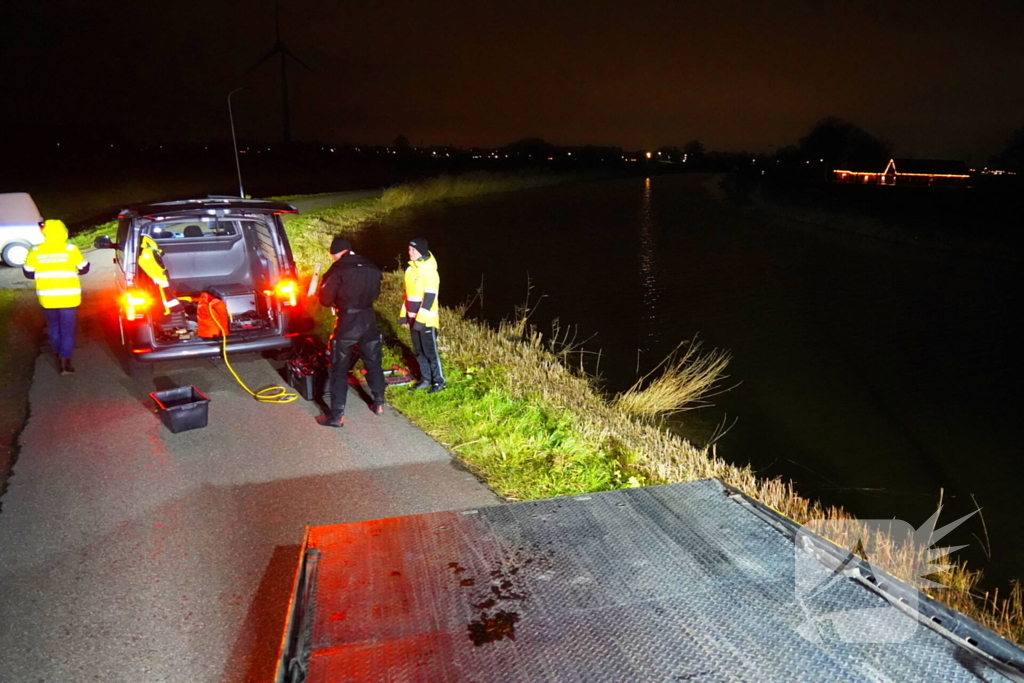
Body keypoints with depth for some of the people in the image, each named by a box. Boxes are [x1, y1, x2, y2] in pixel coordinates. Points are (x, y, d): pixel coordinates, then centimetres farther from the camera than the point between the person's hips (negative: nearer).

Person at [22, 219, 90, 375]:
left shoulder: (36, 251, -2)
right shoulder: (71, 249, -8)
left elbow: (28, 273, 7)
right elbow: (84, 268, 1)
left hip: (47, 298, 2)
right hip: (68, 297, -2)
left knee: (53, 327, 21)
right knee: (67, 330, 3)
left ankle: (59, 355, 33)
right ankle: (65, 362, -1)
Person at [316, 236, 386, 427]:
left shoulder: (338, 269, -11)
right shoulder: (372, 267, 6)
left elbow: (325, 299, -9)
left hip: (347, 321, -5)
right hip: (368, 319, 5)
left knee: (339, 368, 2)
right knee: (373, 362, 20)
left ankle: (337, 415, 4)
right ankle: (379, 404, 30)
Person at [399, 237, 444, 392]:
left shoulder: (429, 271, -16)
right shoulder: (410, 269, 9)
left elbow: (429, 297, -20)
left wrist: (421, 319, -23)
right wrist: (404, 314, 13)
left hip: (426, 320, -8)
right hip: (413, 319, 8)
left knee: (430, 352, 0)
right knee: (419, 351, 14)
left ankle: (438, 381, 11)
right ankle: (426, 379, 26)